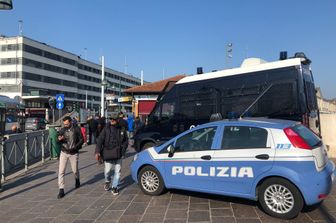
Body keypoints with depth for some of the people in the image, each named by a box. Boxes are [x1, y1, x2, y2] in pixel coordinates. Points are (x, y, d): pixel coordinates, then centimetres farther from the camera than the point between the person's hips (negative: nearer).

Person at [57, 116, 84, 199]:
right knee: (61, 171, -7)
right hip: (64, 153, 2)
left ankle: (77, 180, 43)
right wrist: (59, 139, -17)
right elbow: (58, 142, 7)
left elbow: (81, 140, -4)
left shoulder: (76, 129, -6)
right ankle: (61, 190, -1)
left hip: (73, 153, -2)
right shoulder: (62, 130, 1)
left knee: (75, 170, 10)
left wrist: (75, 147, -19)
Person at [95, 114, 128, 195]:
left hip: (118, 154, 1)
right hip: (108, 154, -1)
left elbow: (126, 141, 12)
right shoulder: (106, 129, -2)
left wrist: (122, 150, -1)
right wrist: (97, 152, -13)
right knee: (107, 170, 4)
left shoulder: (122, 130, 3)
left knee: (117, 171, 6)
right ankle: (107, 181, 36)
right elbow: (100, 140, -5)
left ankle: (114, 187, 20)